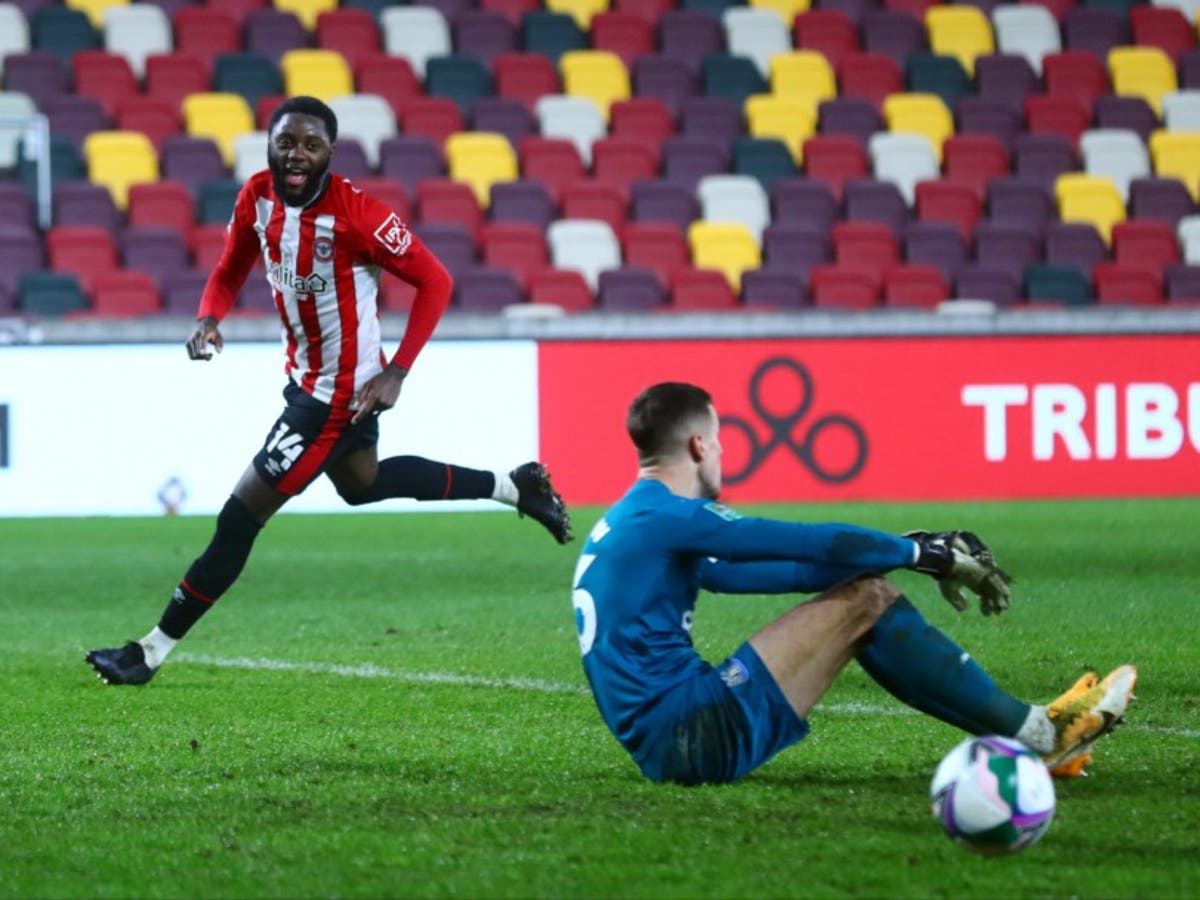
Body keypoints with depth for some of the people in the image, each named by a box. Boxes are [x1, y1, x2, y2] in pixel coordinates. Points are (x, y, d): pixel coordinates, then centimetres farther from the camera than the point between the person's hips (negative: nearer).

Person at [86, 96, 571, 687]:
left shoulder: (355, 213, -27)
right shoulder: (258, 196, -7)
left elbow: (434, 282, -19)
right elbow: (230, 271, 7)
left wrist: (396, 374, -23)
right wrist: (209, 318, -15)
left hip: (338, 392, -9)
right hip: (304, 375, 9)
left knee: (241, 517, -6)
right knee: (360, 483, 33)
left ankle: (153, 650, 4)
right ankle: (513, 487, 43)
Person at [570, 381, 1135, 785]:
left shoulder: (629, 527, 19)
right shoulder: (665, 518, -12)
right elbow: (814, 544, -12)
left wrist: (911, 552, 23)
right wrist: (931, 554, 0)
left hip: (663, 747, 10)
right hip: (696, 741, -10)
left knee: (862, 589, 12)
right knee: (866, 599, -10)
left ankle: (1031, 730, 11)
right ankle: (1040, 738, -3)